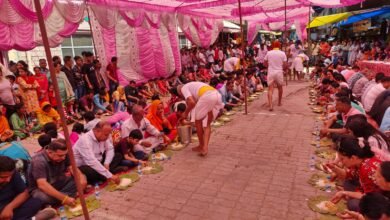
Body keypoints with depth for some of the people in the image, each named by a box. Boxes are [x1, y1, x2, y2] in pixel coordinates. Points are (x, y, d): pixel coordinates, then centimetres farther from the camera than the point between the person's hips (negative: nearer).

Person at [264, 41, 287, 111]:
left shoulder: (268, 53, 1)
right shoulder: (282, 53, -1)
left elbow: (265, 63, 8)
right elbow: (285, 64, -2)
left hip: (270, 72, 0)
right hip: (279, 72, 0)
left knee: (270, 89, -3)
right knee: (280, 87, 20)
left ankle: (270, 105, -18)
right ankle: (279, 102, 34)